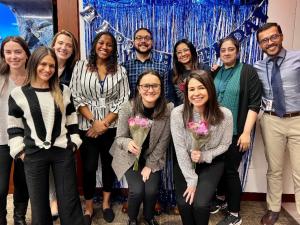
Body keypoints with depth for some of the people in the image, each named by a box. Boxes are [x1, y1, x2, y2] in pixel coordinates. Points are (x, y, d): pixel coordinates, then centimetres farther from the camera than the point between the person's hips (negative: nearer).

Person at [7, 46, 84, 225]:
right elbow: (13, 126, 3)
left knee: (69, 200, 8)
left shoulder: (63, 91, 5)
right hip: (34, 155, -1)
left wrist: (73, 143, 3)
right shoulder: (18, 94, -2)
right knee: (39, 202, 13)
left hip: (63, 152, 1)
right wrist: (20, 151, -2)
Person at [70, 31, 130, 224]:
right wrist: (94, 121, -13)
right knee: (89, 167, 5)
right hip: (87, 126, -1)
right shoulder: (81, 66, 2)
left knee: (109, 164, 12)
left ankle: (106, 203, 32)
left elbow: (124, 100, -3)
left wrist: (104, 123, -11)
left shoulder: (120, 70, 4)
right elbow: (76, 96, -4)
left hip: (112, 127, 1)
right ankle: (89, 207, 25)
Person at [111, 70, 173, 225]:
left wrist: (150, 165, -9)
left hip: (153, 158, 1)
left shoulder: (168, 109, -17)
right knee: (137, 190, -16)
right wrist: (128, 143, -37)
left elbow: (163, 141, -10)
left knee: (151, 190, -13)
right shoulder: (128, 108, -21)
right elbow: (119, 138, -13)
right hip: (129, 157, -1)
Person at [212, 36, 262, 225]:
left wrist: (246, 132, -17)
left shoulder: (248, 71, -5)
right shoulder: (215, 73, 10)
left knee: (231, 170, 2)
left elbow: (254, 104, -11)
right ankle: (221, 199, 37)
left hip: (235, 132, -4)